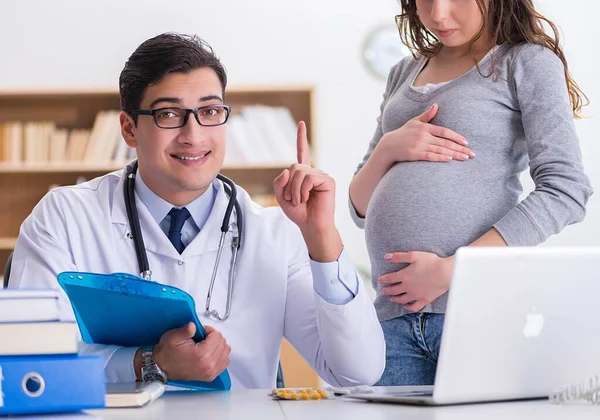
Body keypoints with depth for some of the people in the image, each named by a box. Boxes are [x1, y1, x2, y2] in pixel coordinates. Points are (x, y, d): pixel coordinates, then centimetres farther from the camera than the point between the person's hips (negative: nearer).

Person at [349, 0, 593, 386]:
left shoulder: (528, 62, 3)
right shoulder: (405, 73, 20)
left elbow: (566, 191, -9)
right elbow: (362, 209, 21)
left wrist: (448, 270, -15)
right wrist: (388, 148, -1)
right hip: (395, 313, 5)